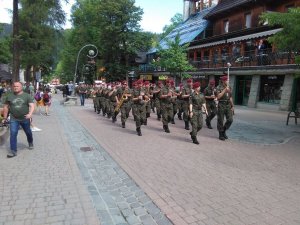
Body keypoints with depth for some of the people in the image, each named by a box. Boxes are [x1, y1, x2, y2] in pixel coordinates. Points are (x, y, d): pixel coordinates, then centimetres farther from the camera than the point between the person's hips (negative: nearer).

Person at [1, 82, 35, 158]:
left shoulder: (27, 96, -4)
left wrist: (30, 114, -30)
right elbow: (6, 107, 10)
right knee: (13, 134, -9)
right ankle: (13, 151, -3)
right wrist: (5, 118, 10)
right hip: (14, 119, 1)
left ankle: (30, 143, 44)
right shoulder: (9, 96, 2)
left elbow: (32, 106, -12)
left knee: (28, 132, 17)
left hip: (25, 119, 0)